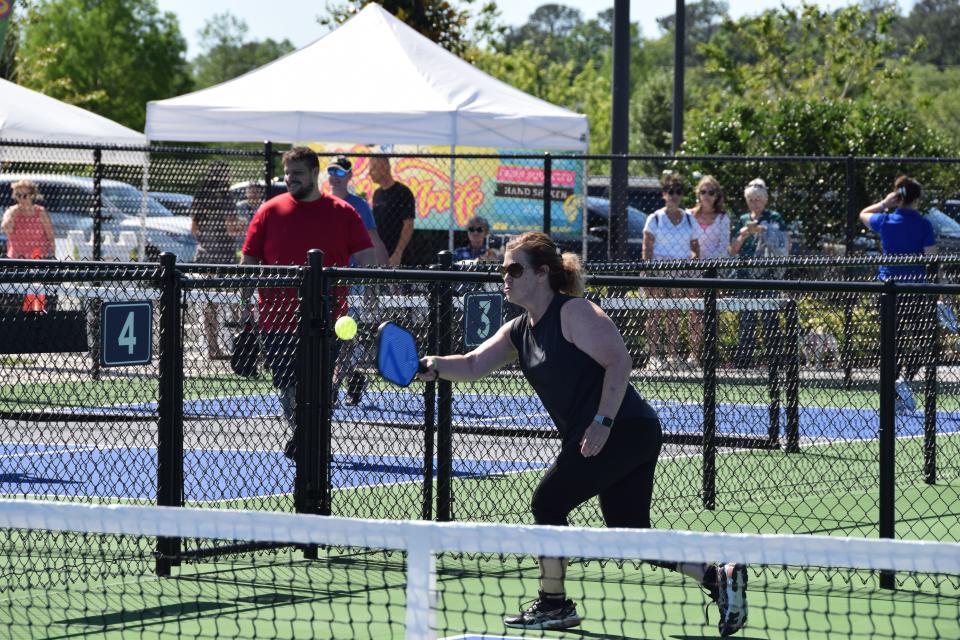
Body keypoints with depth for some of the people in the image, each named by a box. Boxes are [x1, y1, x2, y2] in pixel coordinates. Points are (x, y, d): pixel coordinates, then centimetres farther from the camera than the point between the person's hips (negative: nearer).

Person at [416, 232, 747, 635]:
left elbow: (619, 362, -18)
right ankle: (719, 578, 3)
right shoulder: (519, 332, 16)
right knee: (630, 533, 8)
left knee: (548, 502, -3)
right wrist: (435, 367, -11)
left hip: (623, 431, -10)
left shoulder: (573, 312, -11)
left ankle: (554, 604, 8)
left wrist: (602, 422, -23)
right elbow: (474, 366, 8)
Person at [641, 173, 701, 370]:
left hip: (680, 271, 3)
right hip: (658, 269, -3)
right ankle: (654, 355, -7)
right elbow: (647, 246, -3)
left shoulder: (689, 219, 12)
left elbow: (695, 246, 18)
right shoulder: (655, 219, 2)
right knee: (656, 314, -6)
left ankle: (673, 354, 6)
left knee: (674, 314, 4)